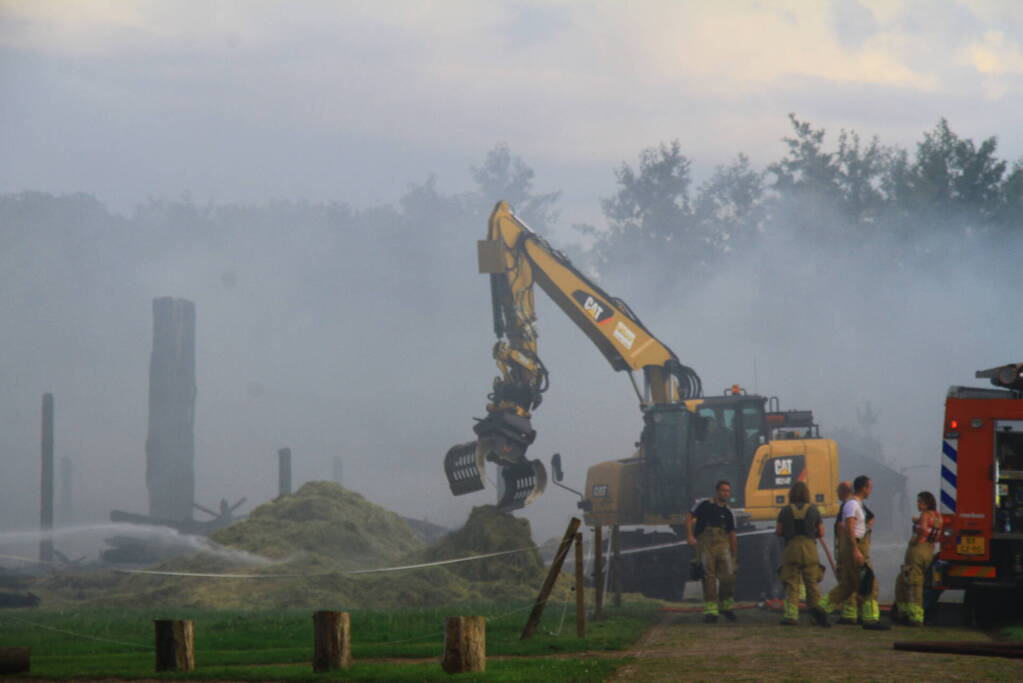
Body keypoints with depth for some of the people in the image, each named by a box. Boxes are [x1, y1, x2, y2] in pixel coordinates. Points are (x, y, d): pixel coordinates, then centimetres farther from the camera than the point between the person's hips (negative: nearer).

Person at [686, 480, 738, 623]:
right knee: (709, 576, -6)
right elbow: (689, 518, 3)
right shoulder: (704, 505, 7)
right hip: (705, 543, -3)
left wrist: (735, 556, 15)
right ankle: (710, 609, -3)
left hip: (722, 544, 3)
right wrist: (690, 537, -10)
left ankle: (726, 605, 8)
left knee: (728, 575, -10)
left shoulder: (728, 512, 17)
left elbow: (732, 535, 18)